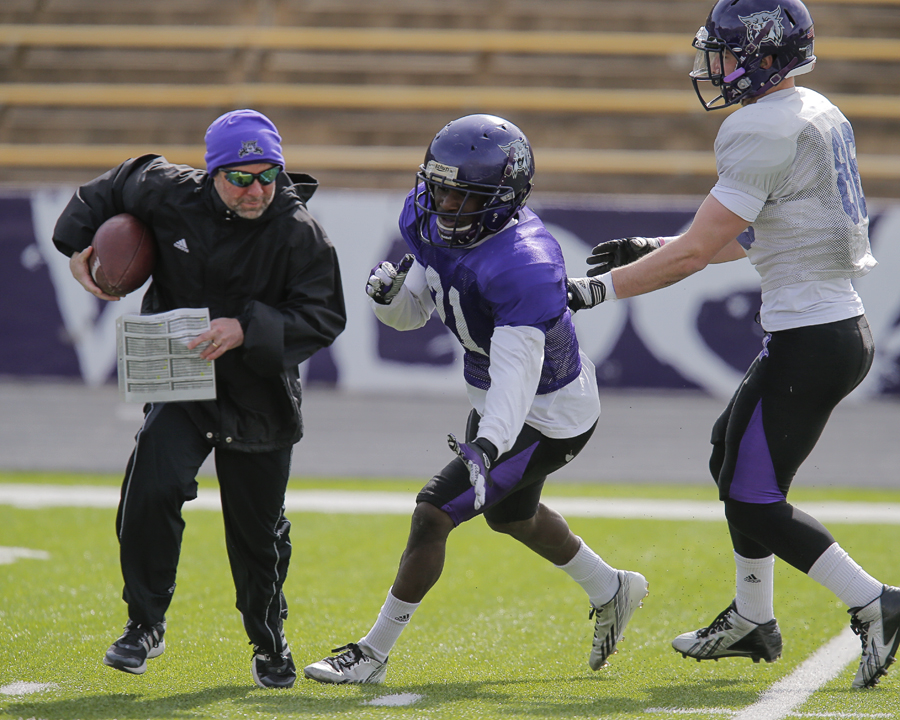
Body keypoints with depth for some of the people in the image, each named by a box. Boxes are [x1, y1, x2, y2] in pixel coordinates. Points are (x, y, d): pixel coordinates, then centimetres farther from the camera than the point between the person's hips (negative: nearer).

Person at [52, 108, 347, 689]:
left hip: (258, 401, -1)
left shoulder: (301, 234, -16)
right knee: (151, 490, -20)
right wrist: (80, 243, 3)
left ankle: (269, 642, 33)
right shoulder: (170, 196, -10)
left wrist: (248, 329, -29)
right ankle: (145, 625, -1)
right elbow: (117, 184, 11)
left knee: (258, 528, 8)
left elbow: (323, 319, -17)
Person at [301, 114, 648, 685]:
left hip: (546, 418, -10)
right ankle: (612, 591, 54)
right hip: (495, 401, 10)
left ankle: (373, 655, 0)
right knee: (510, 515, 30)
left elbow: (516, 369, -42)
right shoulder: (434, 226, -11)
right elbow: (412, 313, 1)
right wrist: (388, 294, -22)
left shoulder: (524, 265, -36)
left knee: (434, 512, -13)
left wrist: (488, 444, -55)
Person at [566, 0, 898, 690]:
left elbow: (696, 252, -17)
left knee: (754, 499, -2)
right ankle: (753, 620, 33)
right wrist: (653, 249, 24)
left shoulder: (766, 132, -17)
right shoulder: (819, 117, 13)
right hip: (844, 327, 10)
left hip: (808, 343, -10)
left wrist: (598, 289, -9)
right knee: (733, 452, 24)